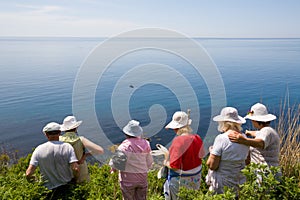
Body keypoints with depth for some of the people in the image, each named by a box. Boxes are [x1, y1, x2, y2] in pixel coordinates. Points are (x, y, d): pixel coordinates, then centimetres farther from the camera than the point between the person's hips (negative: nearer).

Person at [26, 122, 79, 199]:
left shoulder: (39, 149, -10)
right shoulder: (67, 147, -12)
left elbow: (28, 173, -12)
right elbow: (76, 169, -20)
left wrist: (29, 177, 10)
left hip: (49, 189, 1)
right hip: (68, 186, 0)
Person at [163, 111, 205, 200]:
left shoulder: (177, 141, -28)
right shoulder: (197, 138, -9)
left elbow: (174, 166, -27)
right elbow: (202, 155, 9)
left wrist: (166, 162, -7)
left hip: (180, 179, -6)